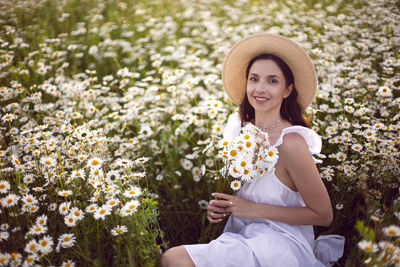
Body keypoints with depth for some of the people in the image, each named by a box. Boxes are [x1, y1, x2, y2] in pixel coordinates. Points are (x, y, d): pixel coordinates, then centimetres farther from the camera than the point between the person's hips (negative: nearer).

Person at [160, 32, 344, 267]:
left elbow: (323, 215, -12)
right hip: (242, 236, 6)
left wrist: (254, 210, -15)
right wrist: (221, 207, -4)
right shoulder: (242, 128, 1)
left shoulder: (290, 142, -20)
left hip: (279, 246, -6)